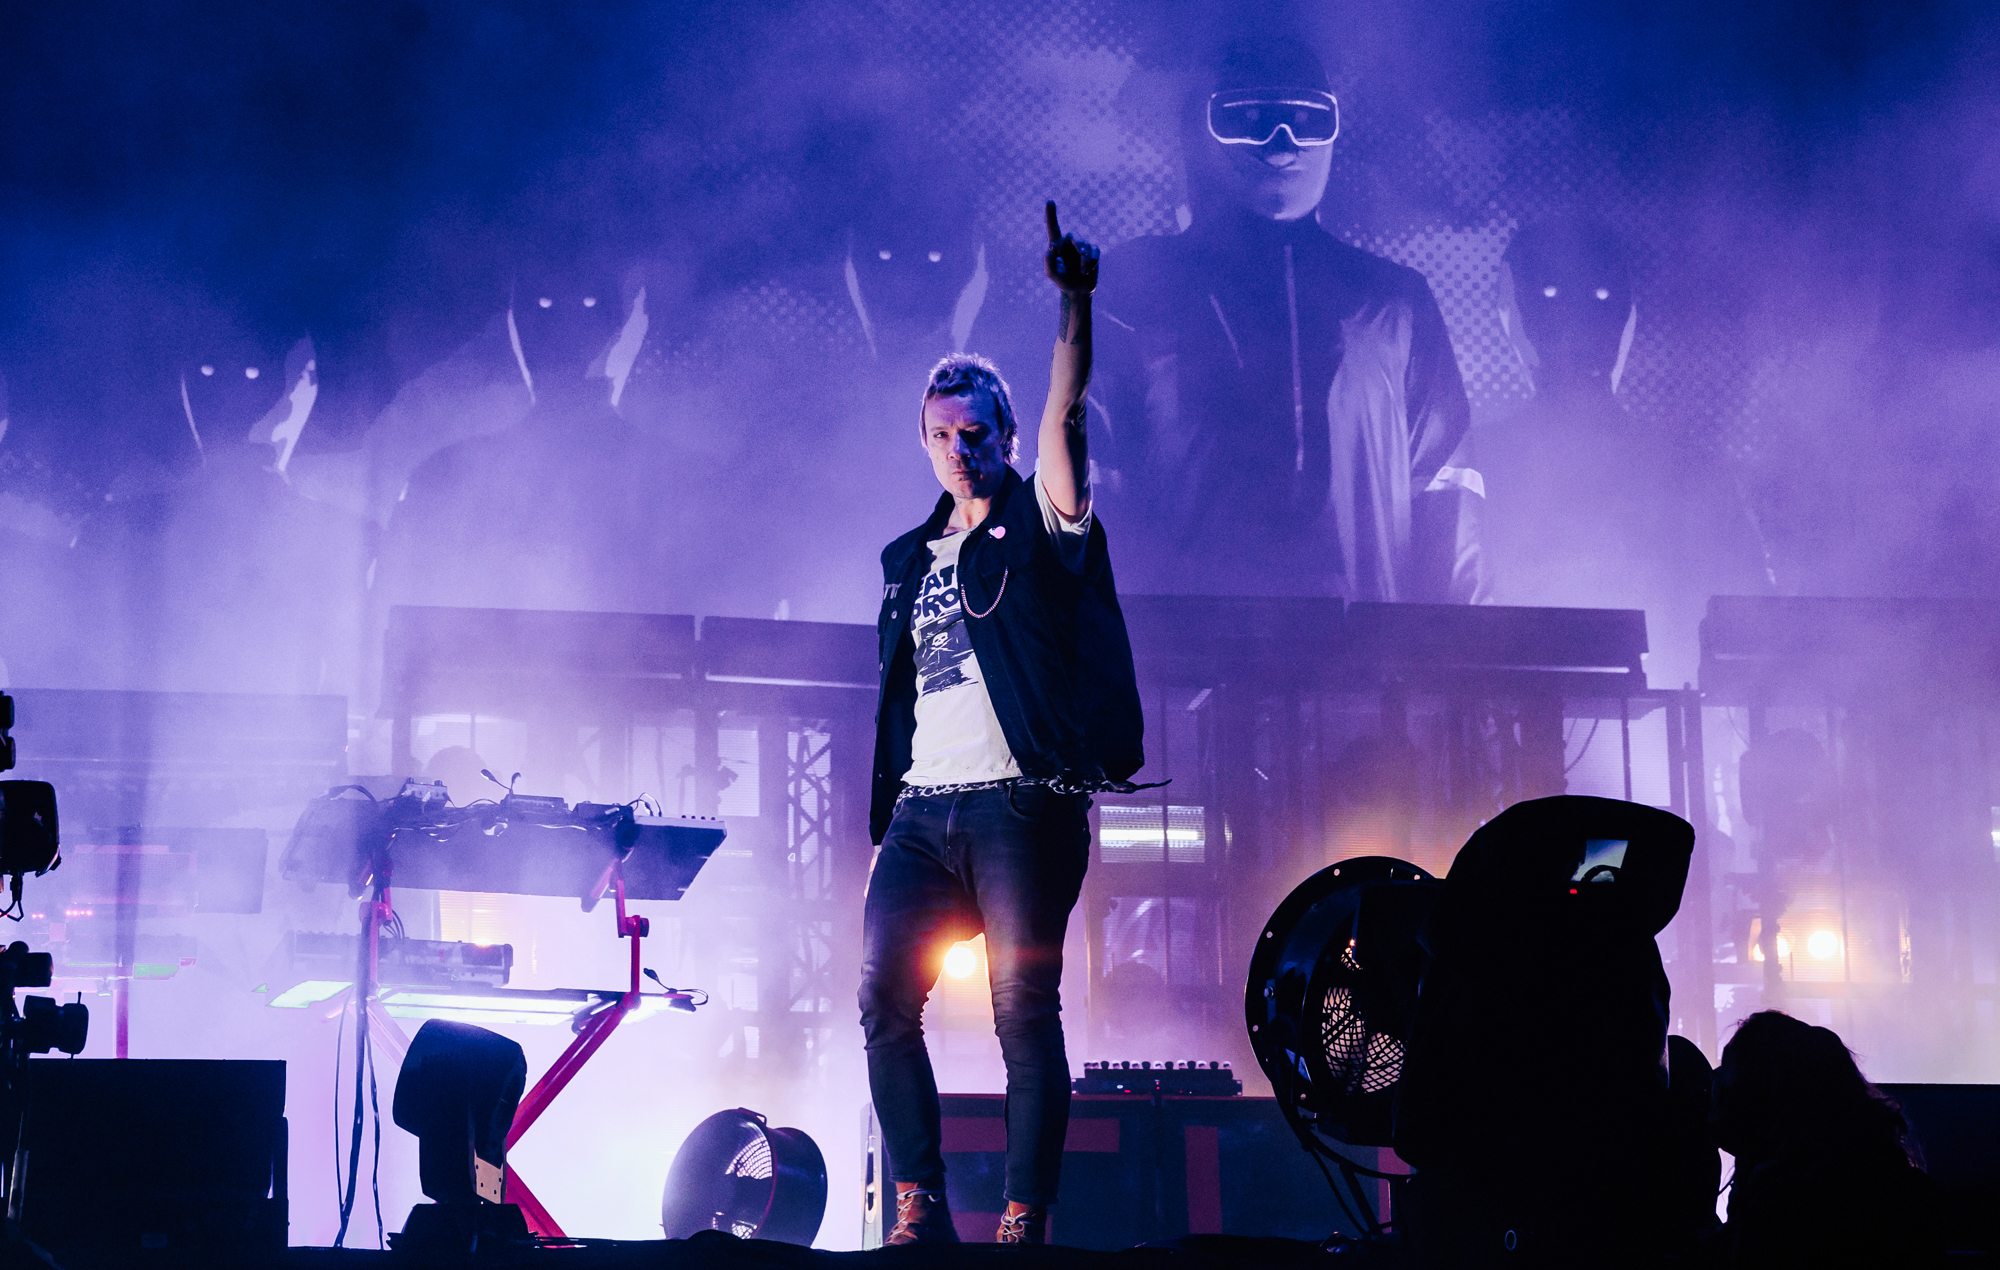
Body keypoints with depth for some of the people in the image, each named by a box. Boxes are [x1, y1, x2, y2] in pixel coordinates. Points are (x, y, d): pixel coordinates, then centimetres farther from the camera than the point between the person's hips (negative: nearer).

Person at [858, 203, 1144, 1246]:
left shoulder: (1041, 525, 6)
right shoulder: (908, 559, 22)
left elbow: (1064, 414, -11)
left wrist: (1074, 300, -24)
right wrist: (884, 811, 15)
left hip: (1021, 802, -5)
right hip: (924, 809, 5)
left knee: (1025, 1013, -8)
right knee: (883, 1001, -7)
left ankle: (1025, 1223, -5)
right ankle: (919, 1211, 0)